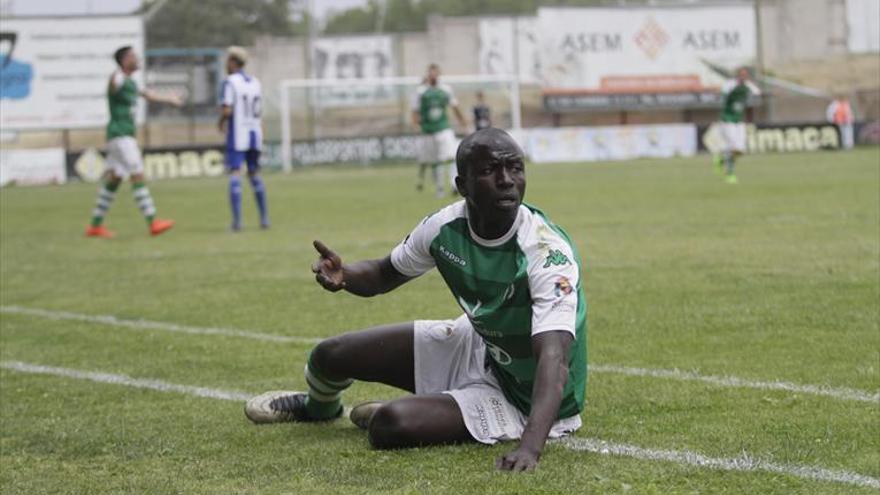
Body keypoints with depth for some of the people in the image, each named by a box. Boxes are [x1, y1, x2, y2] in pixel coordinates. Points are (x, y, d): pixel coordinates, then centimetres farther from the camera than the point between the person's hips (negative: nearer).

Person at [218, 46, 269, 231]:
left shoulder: (230, 82, -9)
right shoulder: (255, 82, 10)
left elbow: (226, 110, -17)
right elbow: (259, 112, 13)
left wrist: (221, 121, 2)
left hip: (237, 136, -6)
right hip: (254, 134, 6)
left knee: (235, 175, -6)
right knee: (255, 175, 16)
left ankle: (237, 220, -15)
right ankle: (264, 218, 13)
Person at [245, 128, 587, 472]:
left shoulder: (548, 253, -33)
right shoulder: (446, 227, -13)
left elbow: (554, 360, -44)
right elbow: (384, 275, 7)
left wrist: (529, 447, -61)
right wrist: (343, 275, -18)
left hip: (521, 399, -6)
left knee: (390, 424, -28)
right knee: (330, 355, 7)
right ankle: (318, 407, 47)